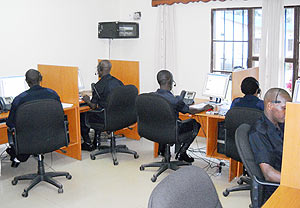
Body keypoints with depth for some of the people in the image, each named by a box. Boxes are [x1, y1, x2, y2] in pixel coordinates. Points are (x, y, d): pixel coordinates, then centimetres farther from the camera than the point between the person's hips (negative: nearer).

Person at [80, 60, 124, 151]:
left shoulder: (99, 85, -16)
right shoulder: (119, 82, 3)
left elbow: (93, 106, -13)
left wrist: (87, 100, 9)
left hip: (106, 118, -7)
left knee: (82, 116, 15)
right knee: (97, 113, 33)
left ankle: (88, 144, 21)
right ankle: (96, 142, 34)